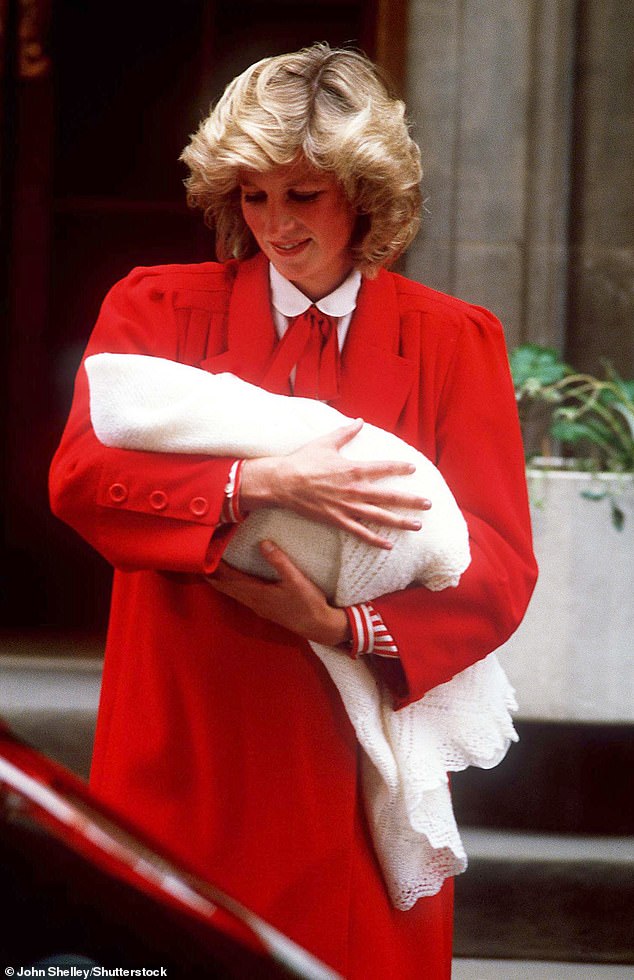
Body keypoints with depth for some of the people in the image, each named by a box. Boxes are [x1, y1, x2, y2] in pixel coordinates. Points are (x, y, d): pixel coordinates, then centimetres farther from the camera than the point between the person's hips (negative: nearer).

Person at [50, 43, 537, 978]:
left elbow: (501, 563, -1)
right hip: (185, 754, 0)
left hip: (352, 768, 0)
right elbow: (81, 474, -10)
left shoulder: (454, 341, 5)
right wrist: (260, 485, -22)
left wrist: (346, 626, -16)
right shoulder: (159, 307, 6)